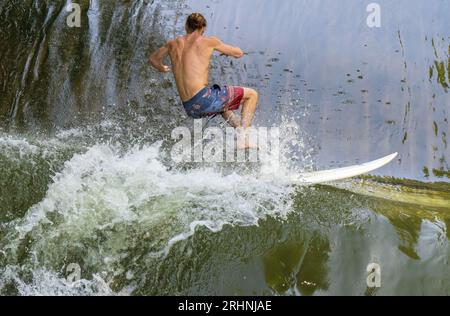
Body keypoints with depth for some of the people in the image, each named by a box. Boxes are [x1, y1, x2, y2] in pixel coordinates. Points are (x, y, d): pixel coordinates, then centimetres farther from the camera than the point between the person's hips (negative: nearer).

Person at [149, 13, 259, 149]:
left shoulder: (173, 44, 13)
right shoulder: (208, 41, 0)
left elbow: (153, 59, 30)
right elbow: (239, 53, 12)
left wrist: (163, 68, 51)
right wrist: (225, 50, 34)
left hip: (190, 109, 7)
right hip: (204, 99, -7)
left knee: (224, 105, 37)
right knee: (252, 94, 8)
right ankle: (242, 137, -3)